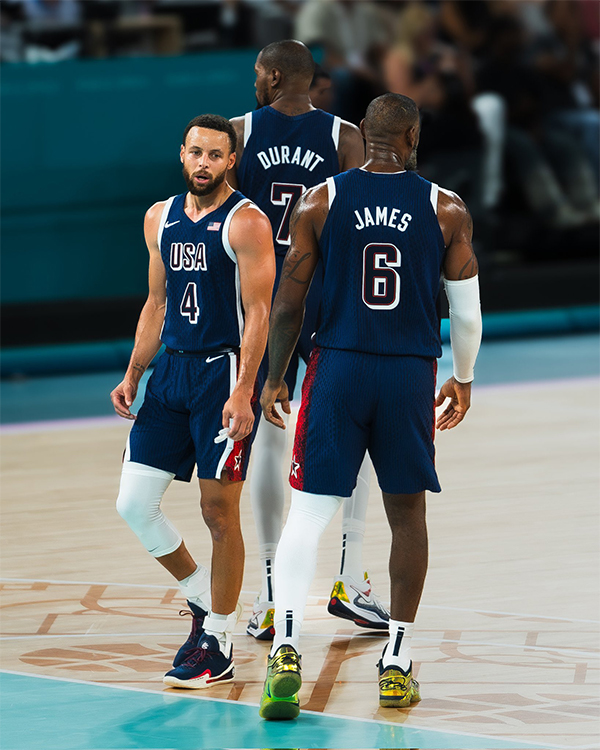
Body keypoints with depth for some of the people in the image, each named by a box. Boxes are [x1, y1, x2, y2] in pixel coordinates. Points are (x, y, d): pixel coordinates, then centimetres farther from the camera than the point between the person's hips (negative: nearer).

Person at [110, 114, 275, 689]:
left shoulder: (246, 222, -9)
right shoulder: (160, 220, 11)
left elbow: (258, 314, -13)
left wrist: (242, 392, -22)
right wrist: (132, 376, 12)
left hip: (224, 372, -7)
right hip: (172, 369, 7)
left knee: (218, 511, -4)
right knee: (134, 502, 1)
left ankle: (217, 644, 5)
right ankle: (201, 596, 22)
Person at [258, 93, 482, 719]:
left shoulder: (320, 203, -1)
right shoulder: (446, 210, 0)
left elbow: (288, 302, 0)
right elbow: (467, 313, 4)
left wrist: (274, 378, 12)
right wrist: (463, 380, 20)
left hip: (337, 368, 0)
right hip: (411, 374, 0)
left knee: (308, 514, 1)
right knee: (407, 514, 13)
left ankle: (285, 651, -17)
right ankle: (397, 665, 17)